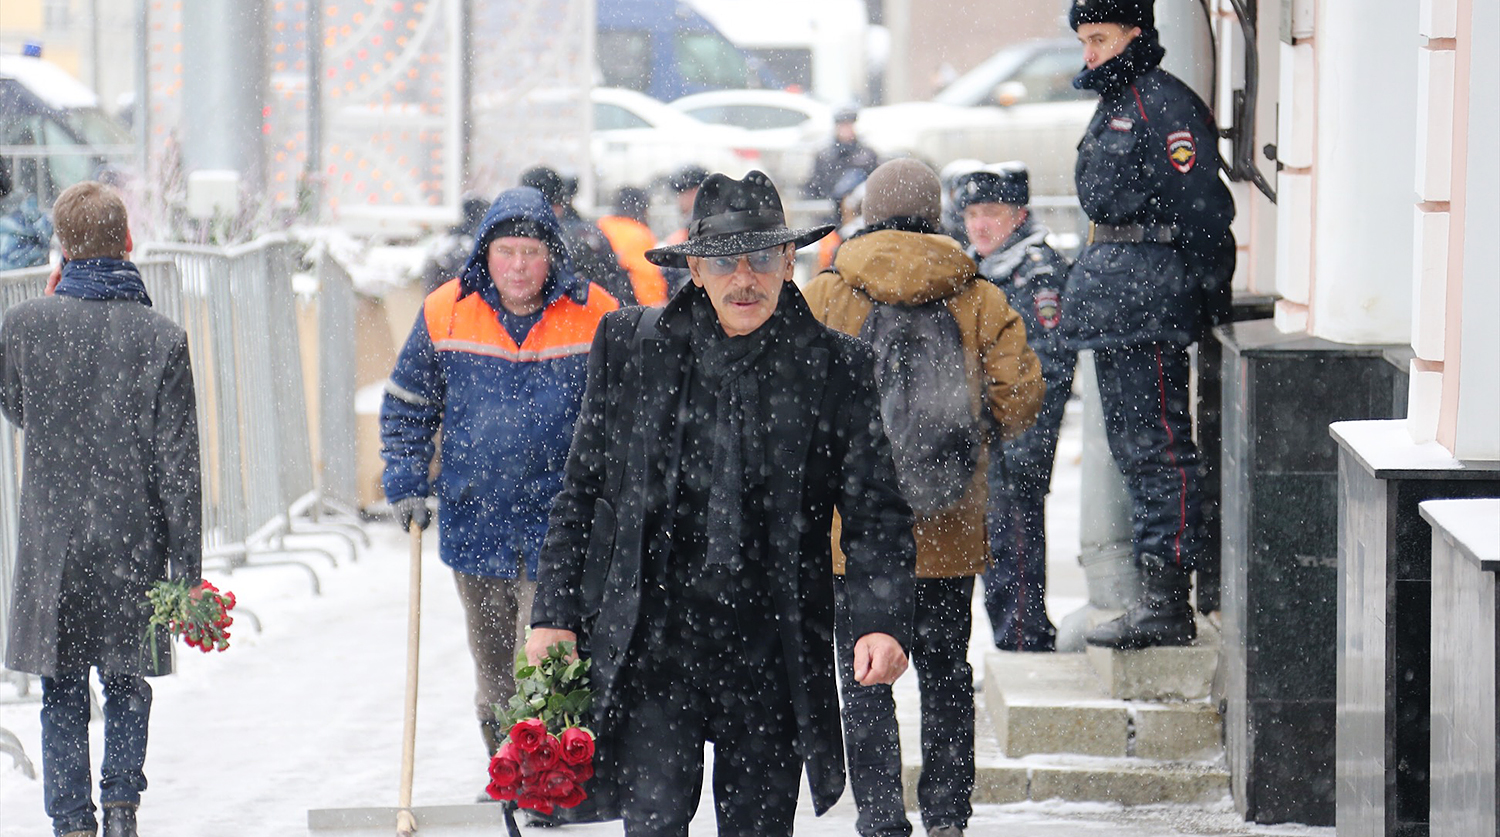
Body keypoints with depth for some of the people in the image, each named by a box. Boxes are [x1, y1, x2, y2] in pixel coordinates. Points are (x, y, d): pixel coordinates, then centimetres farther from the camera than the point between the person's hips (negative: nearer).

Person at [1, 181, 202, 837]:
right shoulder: (162, 340, -8)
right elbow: (178, 463, -6)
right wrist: (188, 572, 0)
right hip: (134, 539, 0)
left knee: (62, 695, 9)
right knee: (127, 684, 16)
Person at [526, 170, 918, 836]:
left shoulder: (834, 367, 2)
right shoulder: (629, 349, 4)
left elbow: (876, 511, 2)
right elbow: (581, 493, 9)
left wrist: (882, 623, -14)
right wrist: (555, 616, 4)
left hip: (775, 655, 1)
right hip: (652, 648, -1)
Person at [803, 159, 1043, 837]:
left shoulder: (825, 297, -4)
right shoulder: (977, 299, 0)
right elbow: (1020, 400, -3)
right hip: (950, 527, 2)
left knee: (864, 679, 4)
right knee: (946, 671, 15)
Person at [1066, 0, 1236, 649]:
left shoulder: (1165, 105, -14)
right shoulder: (1116, 103, 18)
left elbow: (1200, 206, -18)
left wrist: (1208, 294, -17)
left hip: (1149, 297, -11)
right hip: (1113, 300, 11)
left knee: (1156, 447, -10)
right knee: (1132, 447, 13)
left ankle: (1168, 606, -10)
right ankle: (1154, 594, 20)